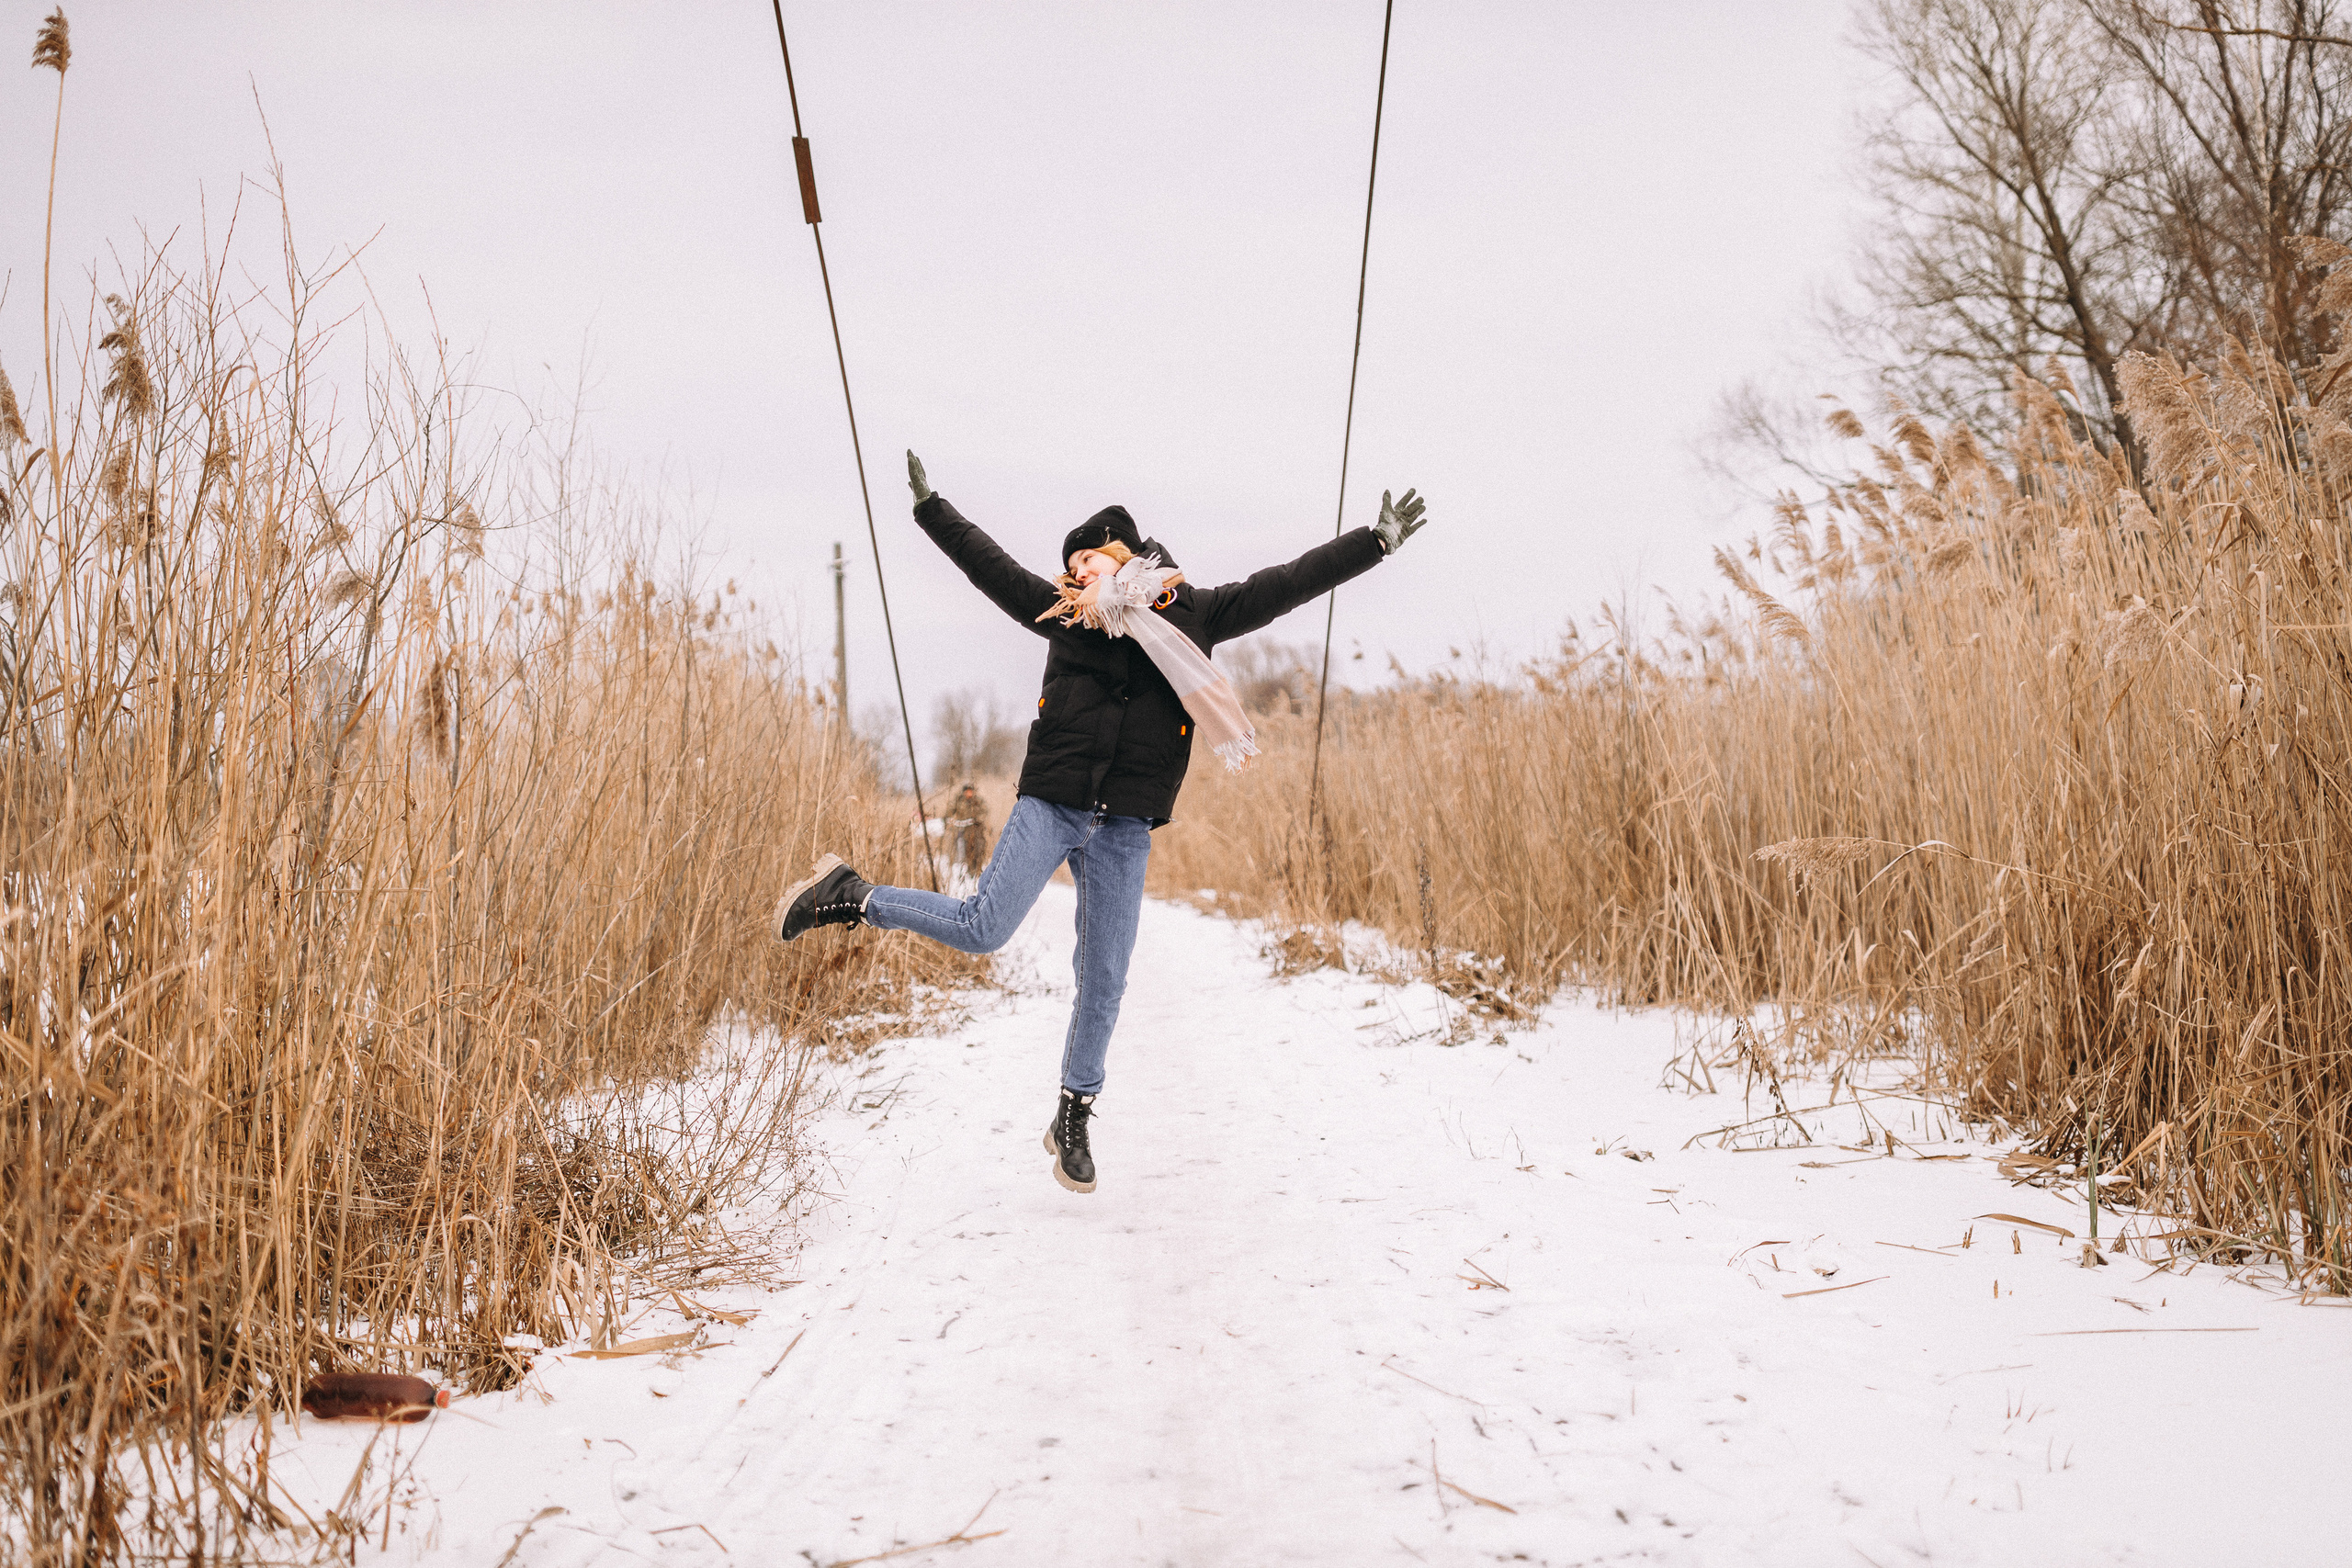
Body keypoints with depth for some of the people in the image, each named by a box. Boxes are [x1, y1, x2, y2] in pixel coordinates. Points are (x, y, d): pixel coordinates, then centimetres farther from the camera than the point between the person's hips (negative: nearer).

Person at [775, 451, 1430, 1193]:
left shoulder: (1193, 613, 7)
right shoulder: (1064, 611, 9)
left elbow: (1288, 583, 8)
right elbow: (990, 565, 17)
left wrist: (1378, 540, 7)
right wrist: (930, 507, 20)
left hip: (1124, 826, 1)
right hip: (1049, 804, -1)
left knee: (1104, 978, 5)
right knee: (982, 929, -14)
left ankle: (1072, 1118, 19)